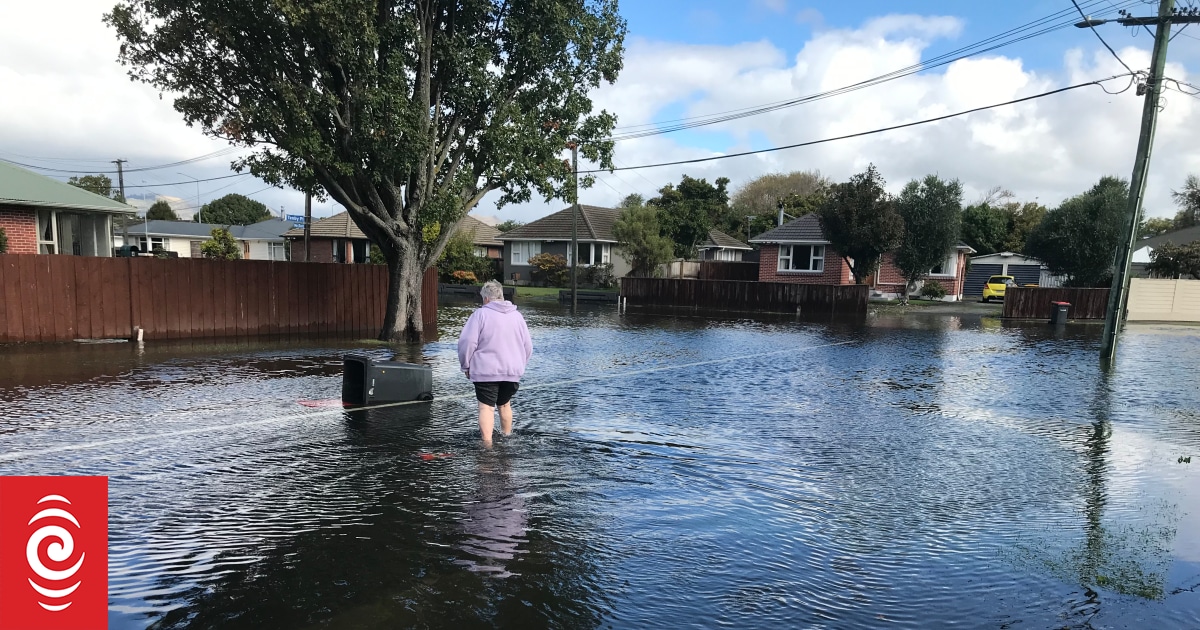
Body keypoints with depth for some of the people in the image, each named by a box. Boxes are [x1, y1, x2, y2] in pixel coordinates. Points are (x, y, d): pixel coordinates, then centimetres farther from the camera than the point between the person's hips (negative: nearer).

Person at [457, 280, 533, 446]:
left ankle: (487, 443, -11)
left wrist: (466, 365, 2)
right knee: (505, 405, 20)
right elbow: (528, 346, 14)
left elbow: (467, 342, -10)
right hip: (512, 371, 5)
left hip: (486, 371, -5)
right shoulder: (517, 315, 10)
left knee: (486, 407, -3)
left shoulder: (480, 314, -6)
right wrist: (520, 366, 26)